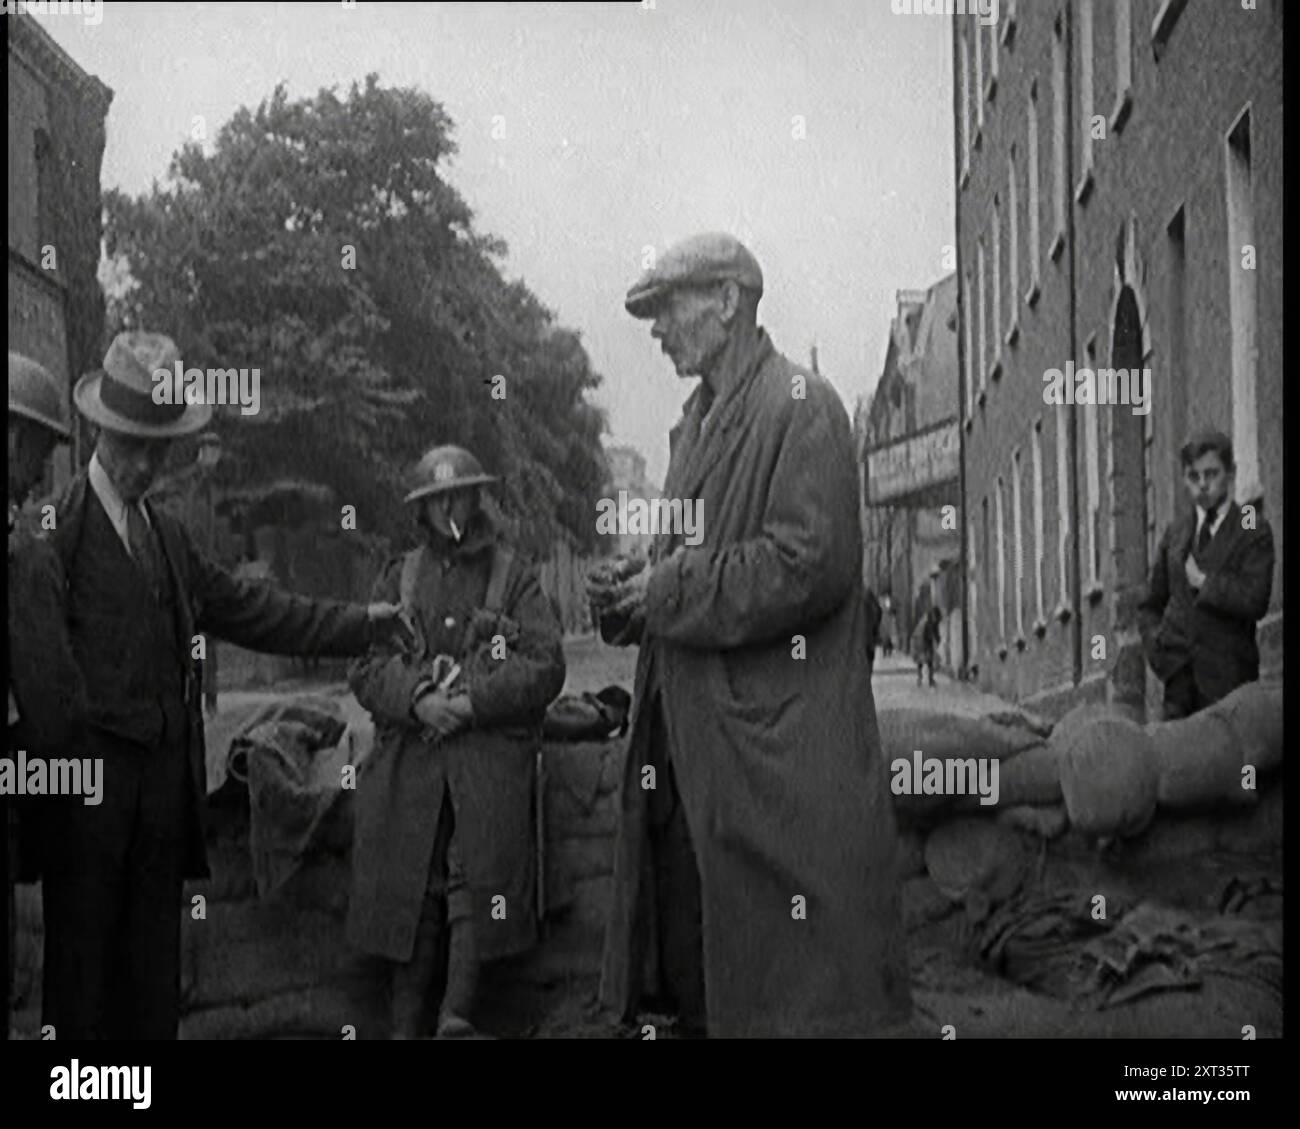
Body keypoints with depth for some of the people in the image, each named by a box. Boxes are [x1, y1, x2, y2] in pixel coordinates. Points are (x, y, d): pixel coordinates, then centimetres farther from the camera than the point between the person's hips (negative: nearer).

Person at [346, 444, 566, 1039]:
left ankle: (457, 1012, -19)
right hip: (409, 756, 2)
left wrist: (472, 702, -12)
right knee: (411, 884, -2)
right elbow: (364, 667, 8)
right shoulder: (398, 578, 16)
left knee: (477, 872, -16)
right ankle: (405, 1023, 2)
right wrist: (416, 701, -11)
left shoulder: (514, 576, 9)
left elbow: (546, 667, -1)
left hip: (491, 750, -2)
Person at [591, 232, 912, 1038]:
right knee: (696, 982, 12)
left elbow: (810, 564, -18)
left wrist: (671, 589, -13)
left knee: (789, 991, -4)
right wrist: (633, 597, 5)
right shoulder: (697, 424, 18)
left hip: (776, 752, -8)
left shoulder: (801, 407, -8)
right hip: (691, 745, 8)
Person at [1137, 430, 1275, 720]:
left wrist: (1204, 581, -8)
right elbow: (1150, 604, 22)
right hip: (1179, 672, 4)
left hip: (1226, 674, -4)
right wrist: (1156, 643, 6)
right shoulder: (1175, 532, 15)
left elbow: (1255, 601, -14)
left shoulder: (1254, 531, 0)